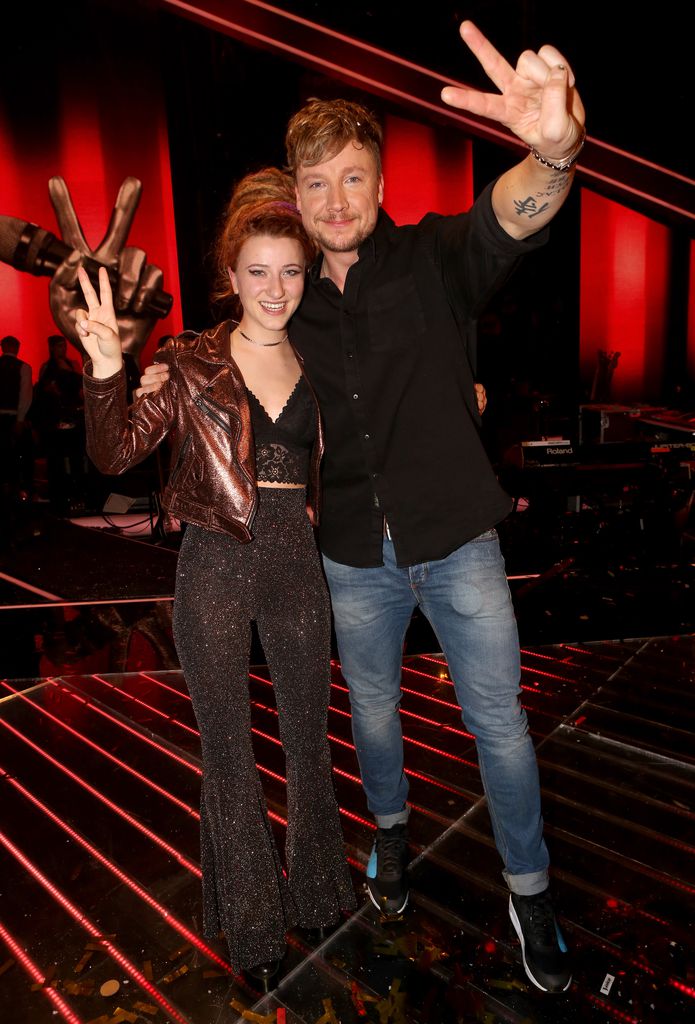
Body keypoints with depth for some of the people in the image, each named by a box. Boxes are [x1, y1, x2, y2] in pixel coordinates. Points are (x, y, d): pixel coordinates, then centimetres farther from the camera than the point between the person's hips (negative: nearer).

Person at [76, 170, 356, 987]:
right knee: (228, 751, 10)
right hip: (216, 568, -2)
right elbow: (114, 454, -7)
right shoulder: (191, 364, -2)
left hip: (296, 564, 3)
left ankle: (316, 888, 41)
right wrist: (106, 371, -25)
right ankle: (249, 921, 34)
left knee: (310, 737, 15)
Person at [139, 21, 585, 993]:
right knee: (373, 708, 20)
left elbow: (512, 216, -29)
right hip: (356, 558, 3)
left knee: (499, 720, 8)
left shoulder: (434, 258, -7)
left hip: (458, 544, -2)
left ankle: (530, 890, 33)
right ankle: (391, 827, 50)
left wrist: (553, 153, -52)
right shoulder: (291, 304, 4)